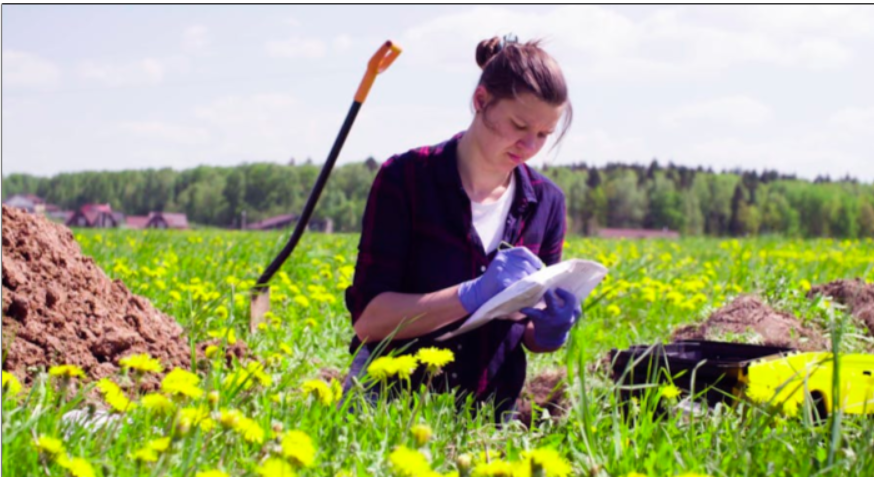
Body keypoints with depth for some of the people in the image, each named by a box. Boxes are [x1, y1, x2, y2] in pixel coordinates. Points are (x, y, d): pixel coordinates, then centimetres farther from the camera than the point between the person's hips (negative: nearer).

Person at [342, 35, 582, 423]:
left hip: (491, 413, 5)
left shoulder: (546, 202, 5)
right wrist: (472, 294, -24)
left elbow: (532, 334, 13)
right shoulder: (405, 178, -7)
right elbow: (367, 317, -13)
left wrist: (551, 332, -10)